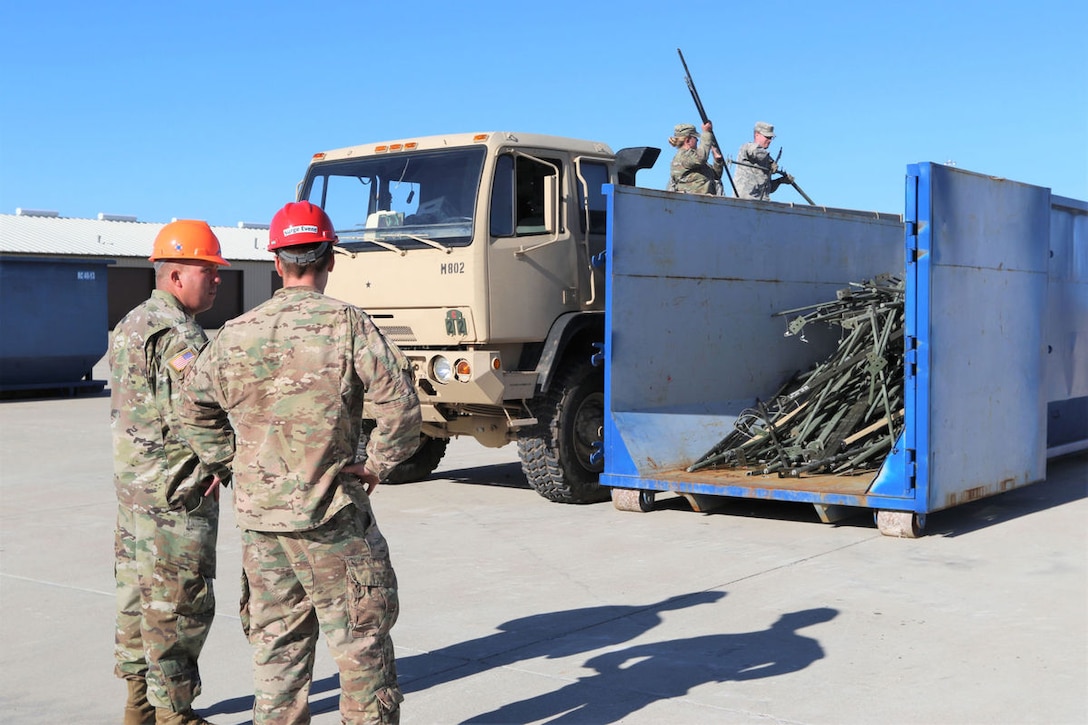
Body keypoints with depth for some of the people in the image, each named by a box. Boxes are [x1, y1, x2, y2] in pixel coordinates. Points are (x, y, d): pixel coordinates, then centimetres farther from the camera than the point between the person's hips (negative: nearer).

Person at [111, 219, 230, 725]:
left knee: (139, 595, 16)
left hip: (132, 483, 10)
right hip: (176, 491, -10)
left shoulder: (131, 324, 14)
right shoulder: (177, 333, -17)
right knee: (179, 602, -2)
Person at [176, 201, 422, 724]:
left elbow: (196, 410, 12)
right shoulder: (346, 325, -10)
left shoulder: (235, 334, 5)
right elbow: (399, 401, -17)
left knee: (276, 641, 15)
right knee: (360, 640, 6)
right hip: (330, 513, -4)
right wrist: (378, 465, -5)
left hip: (257, 513, 5)